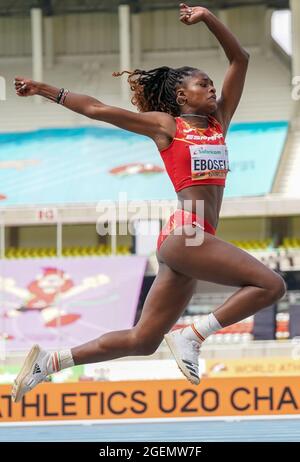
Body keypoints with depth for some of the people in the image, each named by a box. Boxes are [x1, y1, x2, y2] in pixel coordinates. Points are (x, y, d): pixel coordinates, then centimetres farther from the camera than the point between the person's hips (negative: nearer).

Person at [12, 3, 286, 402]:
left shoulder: (219, 121, 20)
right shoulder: (166, 125, 5)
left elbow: (240, 59, 20)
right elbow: (96, 109, 8)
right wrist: (45, 91, 10)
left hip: (193, 240, 7)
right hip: (183, 232, -7)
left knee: (142, 341, 8)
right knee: (270, 285, -18)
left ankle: (49, 361, 13)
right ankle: (192, 337, -14)